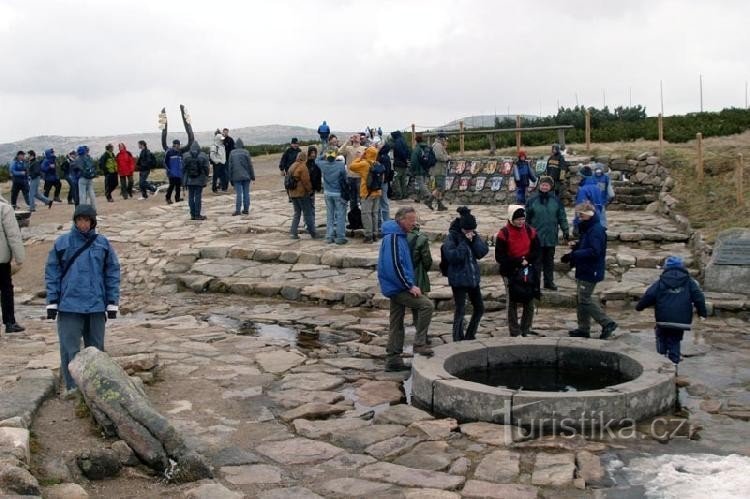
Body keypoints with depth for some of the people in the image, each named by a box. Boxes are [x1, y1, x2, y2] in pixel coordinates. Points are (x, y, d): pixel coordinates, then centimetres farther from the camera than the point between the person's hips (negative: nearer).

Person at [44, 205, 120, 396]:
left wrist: (112, 303, 2)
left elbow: (112, 274, 5)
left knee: (95, 347, 10)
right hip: (69, 305, -1)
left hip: (96, 306, 1)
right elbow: (52, 274, 4)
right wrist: (52, 303, 0)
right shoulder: (62, 243, 0)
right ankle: (71, 386, 8)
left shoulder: (103, 244, 3)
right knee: (69, 348, 0)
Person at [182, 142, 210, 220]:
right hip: (199, 180, -2)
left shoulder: (185, 156, 0)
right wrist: (206, 178, 8)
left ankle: (192, 214, 9)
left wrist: (183, 180, 10)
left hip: (189, 180, 2)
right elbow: (206, 169, -3)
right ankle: (197, 215, 0)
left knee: (191, 197, 8)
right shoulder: (203, 156, -4)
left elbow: (183, 169, 3)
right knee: (198, 197, 0)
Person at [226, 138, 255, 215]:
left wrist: (230, 178, 12)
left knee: (238, 193, -1)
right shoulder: (246, 152, -3)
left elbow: (230, 166, 6)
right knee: (246, 193, 5)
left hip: (236, 177, 0)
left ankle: (237, 210, -6)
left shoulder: (232, 153, 2)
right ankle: (246, 209, 7)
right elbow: (250, 165, -1)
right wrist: (252, 176, 6)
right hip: (246, 176, 0)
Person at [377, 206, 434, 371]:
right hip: (398, 287, -10)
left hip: (397, 288, 10)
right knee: (427, 305, -16)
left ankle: (393, 359, 17)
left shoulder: (399, 236, 15)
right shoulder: (393, 238, -17)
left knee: (396, 324, 12)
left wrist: (409, 284, 16)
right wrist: (410, 286, -20)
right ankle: (419, 344, -10)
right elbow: (395, 266, -24)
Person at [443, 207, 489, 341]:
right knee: (460, 310, -4)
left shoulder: (474, 235, 5)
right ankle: (458, 339, 8)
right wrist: (465, 242, -23)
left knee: (479, 308, 14)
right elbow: (452, 256, -25)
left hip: (473, 277, 7)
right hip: (458, 279, -7)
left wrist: (474, 239, -16)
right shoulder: (452, 237, -13)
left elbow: (483, 252, -2)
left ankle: (470, 336, 30)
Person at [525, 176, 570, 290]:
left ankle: (549, 281, 25)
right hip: (536, 237, -2)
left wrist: (565, 231, 3)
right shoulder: (532, 200, -4)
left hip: (551, 237, 2)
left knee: (549, 260, 13)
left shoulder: (556, 200, 1)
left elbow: (562, 217, 6)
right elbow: (527, 218, 0)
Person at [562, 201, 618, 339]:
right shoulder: (587, 228, 13)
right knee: (581, 298, 13)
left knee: (585, 299, -6)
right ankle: (583, 328, 21)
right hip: (584, 270, 10)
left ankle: (607, 323, 1)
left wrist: (573, 255, -27)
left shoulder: (596, 230, -19)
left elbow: (594, 251, -28)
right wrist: (575, 246, 2)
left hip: (590, 271, -10)